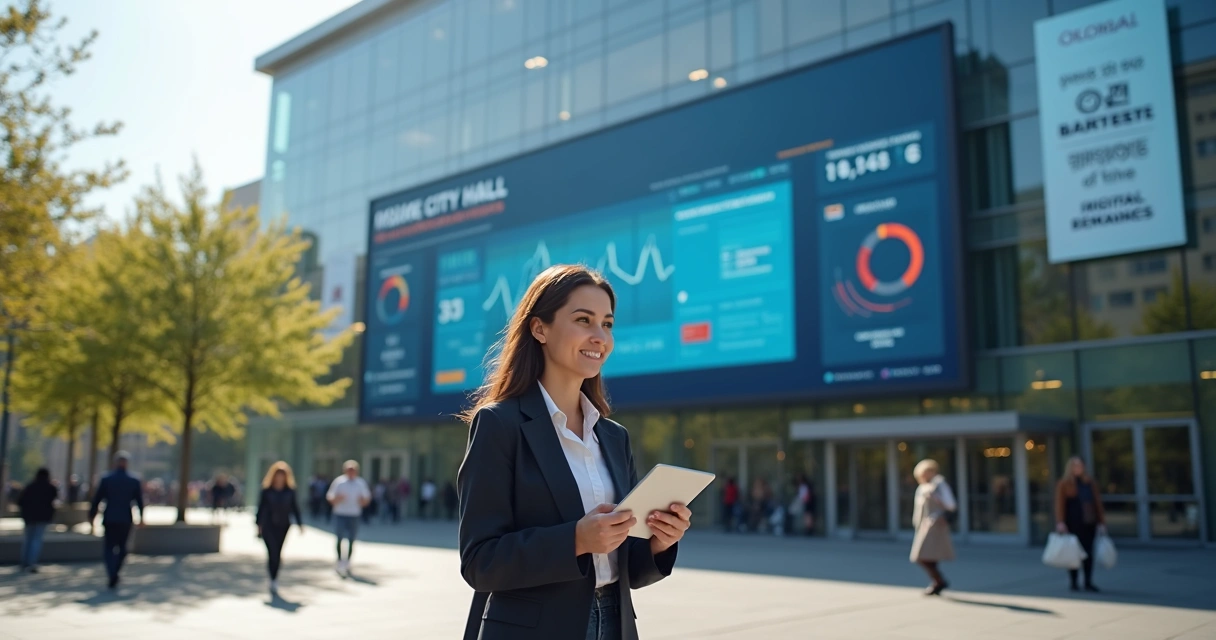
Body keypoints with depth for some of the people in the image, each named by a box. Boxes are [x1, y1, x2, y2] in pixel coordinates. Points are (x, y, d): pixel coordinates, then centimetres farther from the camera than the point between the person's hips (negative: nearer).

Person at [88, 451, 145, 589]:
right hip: (126, 520, 1)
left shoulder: (106, 479, -4)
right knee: (122, 547, 16)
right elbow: (139, 501, 5)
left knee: (109, 547, 3)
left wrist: (91, 516, 10)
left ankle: (112, 573, -15)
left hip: (109, 519, -1)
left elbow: (96, 500, -2)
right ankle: (114, 572, 13)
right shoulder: (135, 481, -1)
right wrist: (141, 518, 18)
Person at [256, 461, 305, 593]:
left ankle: (274, 579, 23)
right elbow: (261, 507, 4)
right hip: (269, 526, -2)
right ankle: (273, 580, -5)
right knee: (273, 552, -12)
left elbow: (294, 508, 5)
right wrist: (259, 524, 5)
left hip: (283, 526, 2)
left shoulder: (290, 491, 2)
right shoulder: (267, 491, -2)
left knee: (277, 553, 7)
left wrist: (300, 524, 1)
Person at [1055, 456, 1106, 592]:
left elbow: (1097, 503, 11)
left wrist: (1101, 521, 5)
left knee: (1088, 553, 3)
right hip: (1073, 524, -3)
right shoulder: (1064, 484, -1)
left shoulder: (1090, 483, 11)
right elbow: (1060, 504, -8)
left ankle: (1088, 582, 9)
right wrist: (1060, 522, -16)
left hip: (1089, 523, 3)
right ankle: (1073, 582, 11)